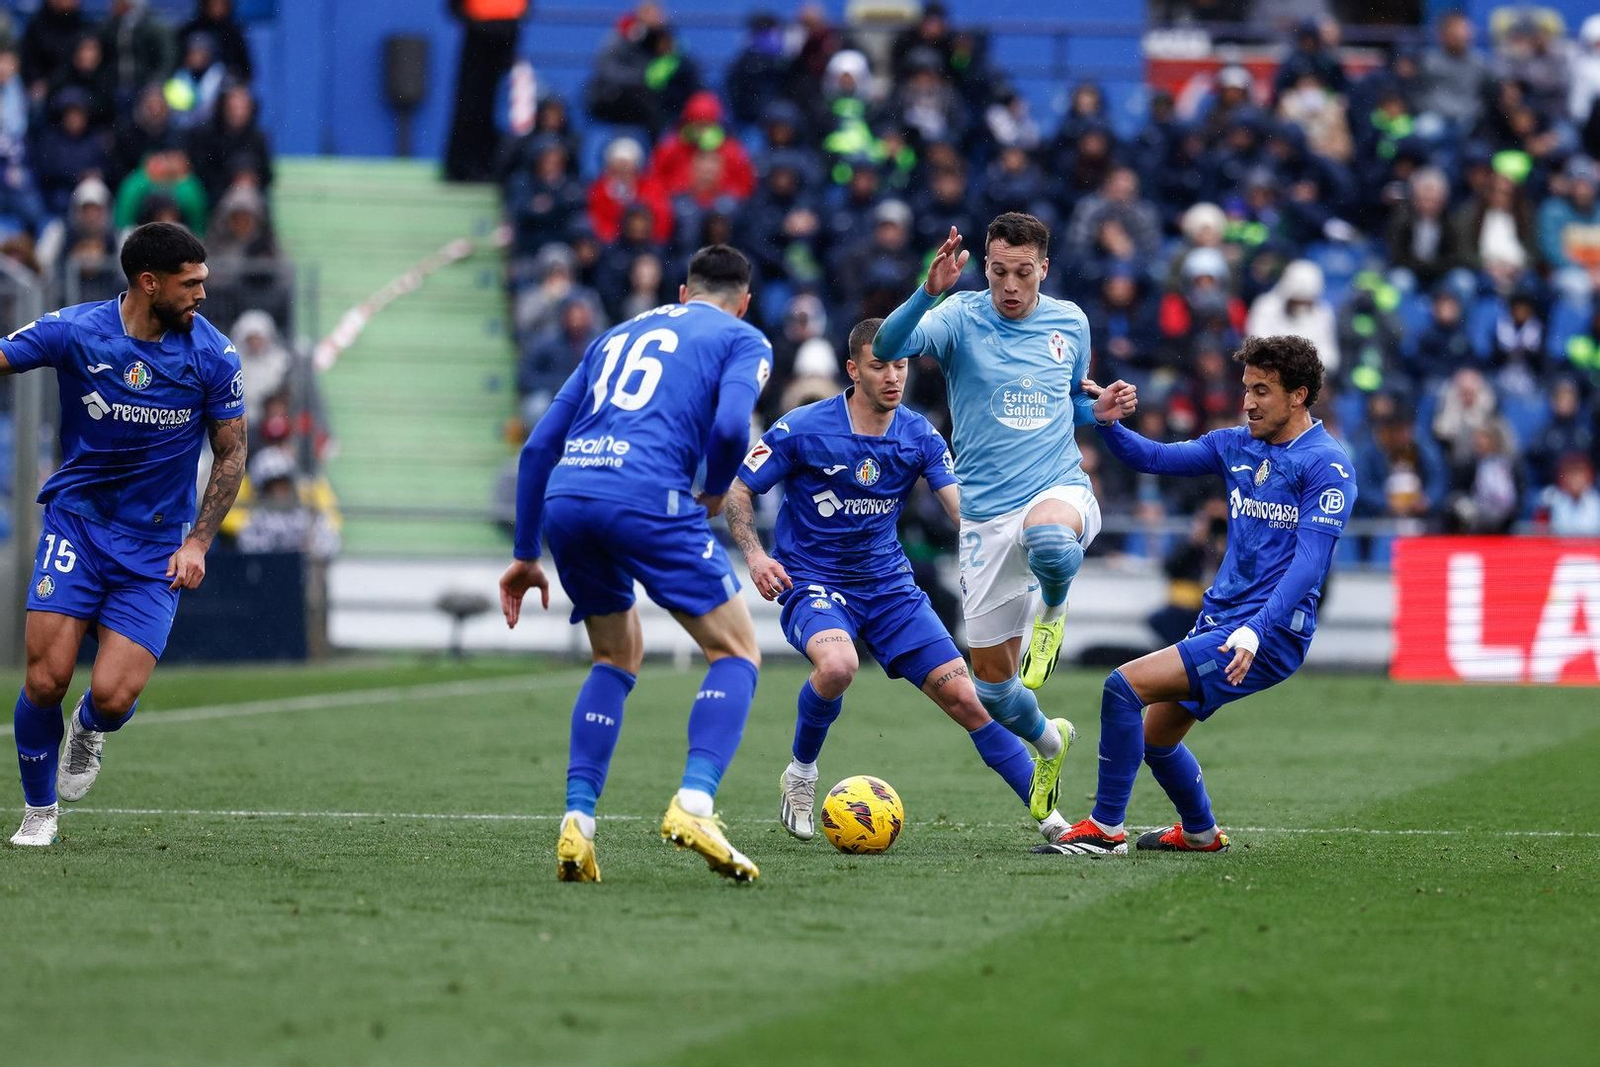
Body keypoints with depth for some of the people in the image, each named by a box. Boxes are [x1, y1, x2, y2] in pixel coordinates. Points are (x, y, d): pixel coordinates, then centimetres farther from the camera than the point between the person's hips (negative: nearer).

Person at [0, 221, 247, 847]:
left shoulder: (213, 356, -7)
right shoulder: (74, 332, -10)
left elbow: (231, 453, 3)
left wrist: (198, 542, -5)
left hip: (157, 548, 0)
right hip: (76, 521, 0)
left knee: (113, 696, -14)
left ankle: (88, 732, 25)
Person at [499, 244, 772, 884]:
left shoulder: (618, 335, 32)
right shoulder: (742, 339, 16)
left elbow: (538, 446, 26)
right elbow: (730, 424, -6)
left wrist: (525, 555, 29)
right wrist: (714, 494, 14)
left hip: (564, 499, 6)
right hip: (647, 496, -6)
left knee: (618, 657, 25)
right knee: (737, 653, 5)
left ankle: (578, 820, 10)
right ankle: (692, 806, -16)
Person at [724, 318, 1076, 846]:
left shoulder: (919, 436, -1)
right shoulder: (802, 430, -11)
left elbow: (961, 506, -10)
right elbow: (737, 490, -3)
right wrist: (754, 554, -21)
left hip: (888, 585, 4)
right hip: (813, 582, -4)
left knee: (965, 697, -6)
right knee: (837, 664, -36)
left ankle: (1048, 815, 2)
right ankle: (800, 773, -9)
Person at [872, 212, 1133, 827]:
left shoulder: (1070, 322, 6)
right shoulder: (961, 317, -5)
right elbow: (886, 349, -24)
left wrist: (1101, 409, 1)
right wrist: (929, 291, -39)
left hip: (1061, 491, 0)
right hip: (986, 515, 0)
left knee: (1048, 538, -41)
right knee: (992, 681, 4)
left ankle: (1053, 613, -5)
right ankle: (1048, 743, 38)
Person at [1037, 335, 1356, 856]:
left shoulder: (1326, 465, -12)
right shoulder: (1236, 444, 10)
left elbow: (1309, 561, -20)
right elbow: (1152, 457, 13)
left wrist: (1255, 631, -31)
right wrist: (1107, 422, -8)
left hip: (1270, 636, -8)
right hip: (1217, 618, 8)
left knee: (1125, 686, -19)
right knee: (1156, 736, 18)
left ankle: (1104, 829, -11)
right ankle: (1199, 833, 43)